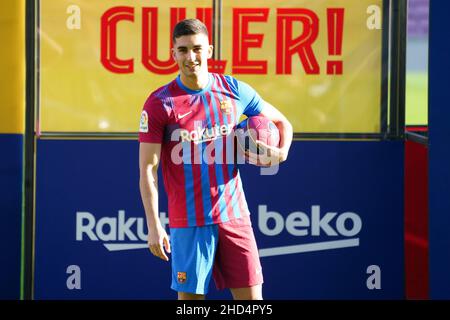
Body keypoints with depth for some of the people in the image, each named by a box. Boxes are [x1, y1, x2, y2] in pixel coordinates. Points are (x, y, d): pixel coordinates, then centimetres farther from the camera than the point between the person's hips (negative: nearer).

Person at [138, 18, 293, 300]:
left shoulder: (235, 91, 3)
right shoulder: (159, 104, -5)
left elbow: (282, 123, 18)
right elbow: (148, 169, -5)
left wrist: (281, 152, -4)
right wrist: (154, 226, -11)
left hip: (234, 216, 3)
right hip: (189, 222, -2)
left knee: (251, 295, 1)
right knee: (190, 296, 1)